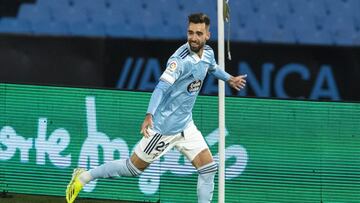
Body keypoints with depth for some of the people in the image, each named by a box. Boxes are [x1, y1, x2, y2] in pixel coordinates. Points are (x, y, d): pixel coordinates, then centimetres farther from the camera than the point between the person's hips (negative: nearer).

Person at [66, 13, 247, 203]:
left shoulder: (207, 53, 1)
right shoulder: (180, 59, -25)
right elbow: (161, 87, -36)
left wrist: (229, 78, 41)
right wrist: (149, 115, -49)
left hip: (185, 125, 7)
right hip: (164, 127, -7)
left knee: (209, 169, -1)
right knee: (134, 167, 3)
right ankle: (84, 177, 18)